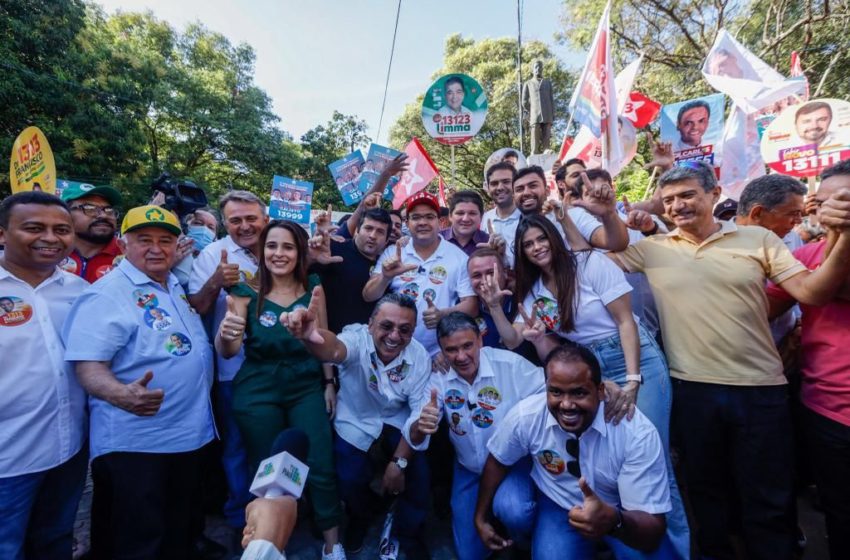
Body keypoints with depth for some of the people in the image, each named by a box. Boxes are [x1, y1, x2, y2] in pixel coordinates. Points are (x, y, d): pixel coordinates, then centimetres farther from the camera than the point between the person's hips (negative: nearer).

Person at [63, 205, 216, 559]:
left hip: (190, 434, 8)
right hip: (134, 444, -8)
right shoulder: (107, 294, -14)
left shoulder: (176, 286, 11)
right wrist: (122, 394, -40)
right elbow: (88, 367, -23)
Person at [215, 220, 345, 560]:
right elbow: (228, 351, -11)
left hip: (307, 386, 1)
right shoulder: (246, 292, -5)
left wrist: (329, 383, 4)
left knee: (321, 468, 1)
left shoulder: (313, 287, -1)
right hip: (257, 391, 0)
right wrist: (225, 334, -33)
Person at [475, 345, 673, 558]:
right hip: (558, 507, 0)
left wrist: (614, 521, -48)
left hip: (622, 512, 0)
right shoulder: (524, 416, -25)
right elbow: (497, 461, -6)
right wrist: (481, 517, 3)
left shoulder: (638, 434, -29)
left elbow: (653, 528, -27)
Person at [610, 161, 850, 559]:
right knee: (705, 487, 21)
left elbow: (812, 292, -6)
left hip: (759, 388, 0)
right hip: (692, 388, 1)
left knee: (768, 495, 15)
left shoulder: (759, 239, 0)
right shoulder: (652, 249, 0)